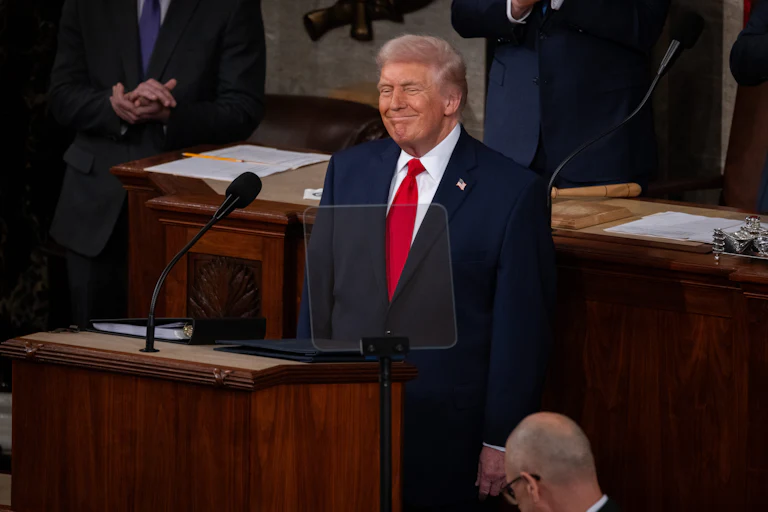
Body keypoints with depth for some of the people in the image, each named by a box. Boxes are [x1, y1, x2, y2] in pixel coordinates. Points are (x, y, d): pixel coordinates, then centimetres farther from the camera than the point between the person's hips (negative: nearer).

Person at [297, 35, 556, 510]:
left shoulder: (512, 191, -7)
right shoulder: (349, 169, 8)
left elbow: (522, 328, -7)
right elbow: (318, 291, 11)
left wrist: (501, 440, -9)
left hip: (446, 430, -4)